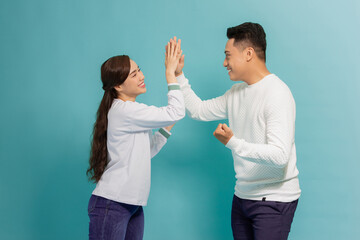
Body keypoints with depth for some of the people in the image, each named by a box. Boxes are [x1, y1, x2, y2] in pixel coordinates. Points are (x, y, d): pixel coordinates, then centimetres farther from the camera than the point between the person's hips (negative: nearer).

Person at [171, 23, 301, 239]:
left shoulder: (277, 94, -18)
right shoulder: (237, 93, 10)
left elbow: (279, 156, -26)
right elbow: (198, 110, 19)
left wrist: (233, 143, -29)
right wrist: (178, 75, 14)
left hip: (274, 199, -8)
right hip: (242, 196, 8)